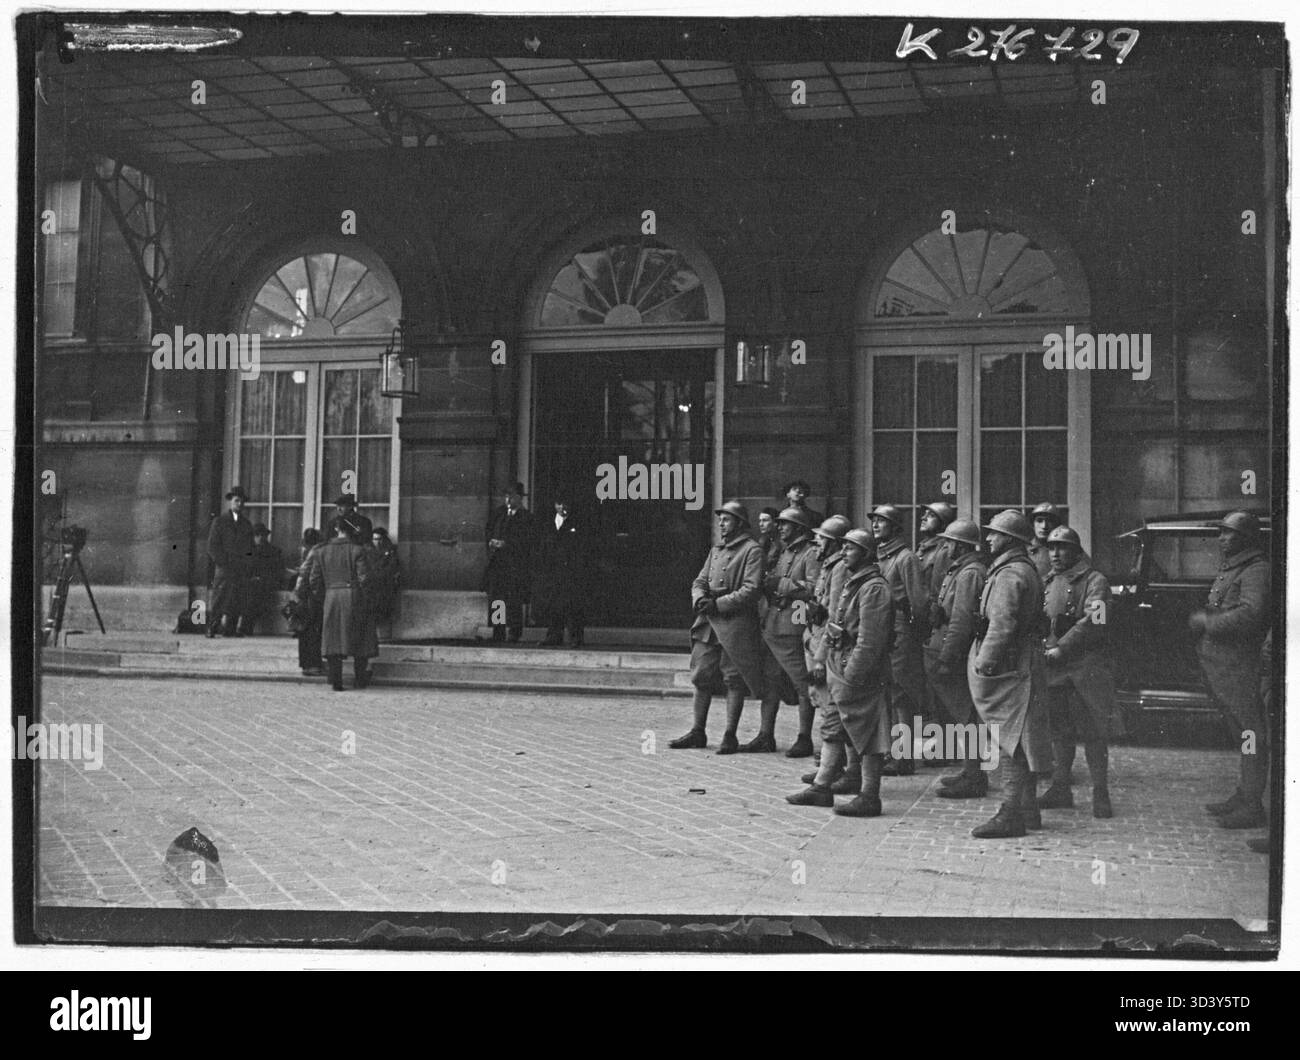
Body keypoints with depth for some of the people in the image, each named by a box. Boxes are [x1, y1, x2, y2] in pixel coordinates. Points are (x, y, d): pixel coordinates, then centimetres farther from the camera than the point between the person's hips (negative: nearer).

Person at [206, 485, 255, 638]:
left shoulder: (247, 523, 17)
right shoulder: (219, 521, 4)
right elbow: (212, 546, 0)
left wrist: (249, 565, 6)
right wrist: (224, 563, -9)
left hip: (242, 570, 4)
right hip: (224, 568, -4)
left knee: (238, 601, -1)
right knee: (219, 601, -7)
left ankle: (230, 629, 4)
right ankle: (212, 629, -3)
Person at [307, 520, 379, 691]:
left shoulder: (321, 552, 6)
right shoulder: (358, 551, -5)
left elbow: (314, 579, 6)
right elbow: (364, 578, -9)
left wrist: (322, 597, 17)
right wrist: (362, 594, 6)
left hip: (331, 598, 3)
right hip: (353, 597, -3)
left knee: (333, 640, 6)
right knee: (360, 639, 10)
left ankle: (336, 681, 1)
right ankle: (361, 679, 14)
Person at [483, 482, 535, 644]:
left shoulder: (527, 517, -4)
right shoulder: (499, 512, 13)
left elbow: (527, 542, -11)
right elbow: (489, 529, 22)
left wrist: (505, 544, -15)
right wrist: (491, 542, 1)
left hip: (516, 565, -5)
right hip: (497, 563, 5)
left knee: (514, 603, -5)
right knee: (495, 599, 3)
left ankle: (515, 635, 4)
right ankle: (498, 635, 10)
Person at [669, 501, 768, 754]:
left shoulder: (752, 550, -5)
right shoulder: (716, 550, 18)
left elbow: (751, 589, -14)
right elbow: (700, 581, 16)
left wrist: (719, 604, -16)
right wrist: (700, 599, -7)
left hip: (736, 622, -7)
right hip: (709, 622, 7)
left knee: (734, 681, -1)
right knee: (701, 677, 8)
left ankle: (730, 736, 4)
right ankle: (698, 733, 16)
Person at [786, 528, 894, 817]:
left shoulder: (874, 588, -17)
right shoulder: (851, 583, 15)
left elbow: (869, 640, -21)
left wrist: (852, 676, -22)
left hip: (862, 673, -10)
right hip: (841, 668, 10)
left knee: (868, 734, -2)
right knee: (832, 728, 13)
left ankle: (869, 798, 3)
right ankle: (821, 787, 21)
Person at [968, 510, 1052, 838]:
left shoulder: (1009, 575, -17)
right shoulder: (1026, 570, 17)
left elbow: (1002, 625, -24)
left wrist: (984, 662, -19)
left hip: (1007, 667, -10)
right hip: (1023, 665, 11)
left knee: (1010, 741, -8)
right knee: (1020, 742, 15)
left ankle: (1011, 816, -6)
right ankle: (1028, 810, 23)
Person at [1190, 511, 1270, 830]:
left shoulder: (1256, 571, -12)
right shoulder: (1226, 569, 20)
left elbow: (1251, 614, -25)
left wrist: (1207, 621, -17)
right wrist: (1200, 617, 7)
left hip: (1240, 668, -10)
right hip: (1216, 665, 10)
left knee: (1251, 736, -5)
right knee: (1241, 734, 17)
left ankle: (1252, 807, -2)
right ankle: (1244, 796, 25)